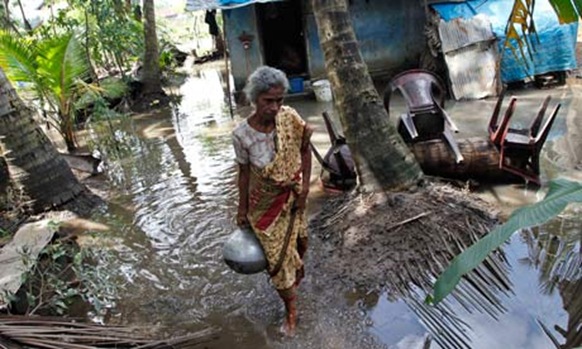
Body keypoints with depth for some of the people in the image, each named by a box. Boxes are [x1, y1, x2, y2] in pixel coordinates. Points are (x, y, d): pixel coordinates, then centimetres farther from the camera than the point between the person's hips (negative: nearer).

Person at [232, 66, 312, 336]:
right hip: (265, 202, -2)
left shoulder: (290, 117, -19)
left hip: (292, 195, 2)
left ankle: (297, 270, 57)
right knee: (277, 254, 8)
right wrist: (242, 210, -2)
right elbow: (244, 172, -10)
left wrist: (304, 187, -7)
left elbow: (305, 150, -4)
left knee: (296, 239, 21)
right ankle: (291, 311, 29)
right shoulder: (241, 134, -24)